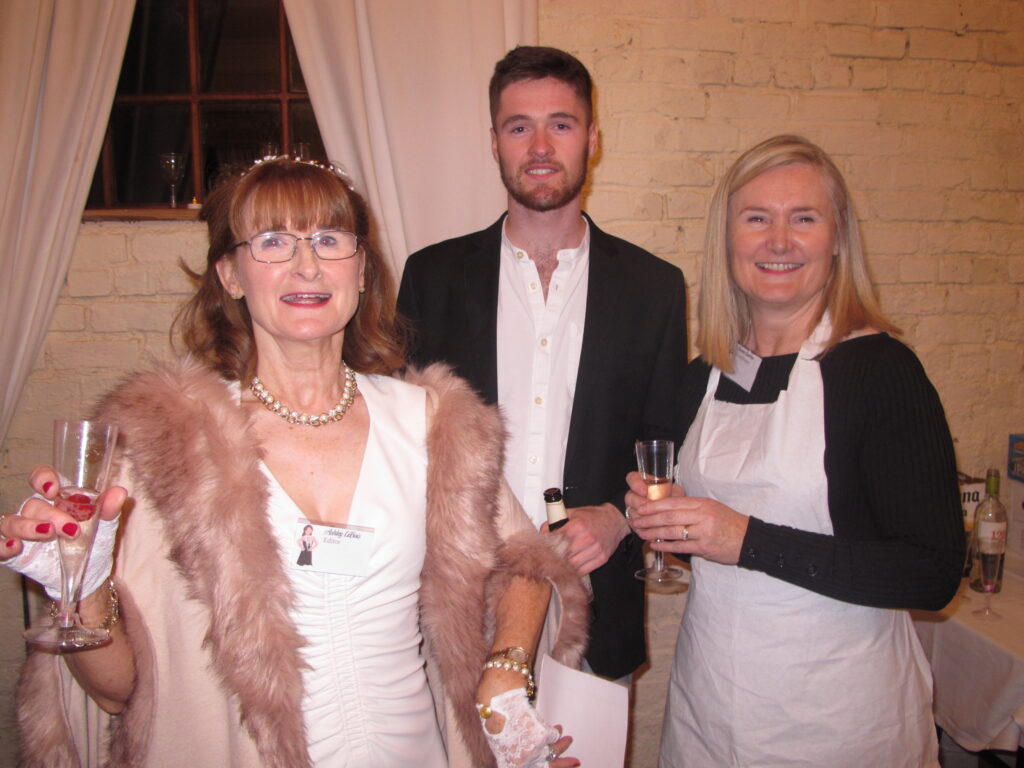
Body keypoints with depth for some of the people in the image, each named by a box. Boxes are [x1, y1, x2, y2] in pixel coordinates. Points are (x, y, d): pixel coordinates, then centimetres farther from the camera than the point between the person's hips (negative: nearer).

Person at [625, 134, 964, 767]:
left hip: (837, 711, -4)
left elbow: (934, 574, -17)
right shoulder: (703, 377, 1)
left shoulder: (881, 368, -14)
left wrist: (748, 541, -24)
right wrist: (657, 515, -7)